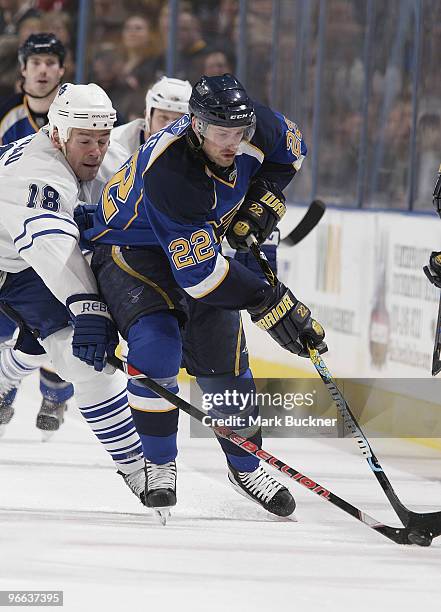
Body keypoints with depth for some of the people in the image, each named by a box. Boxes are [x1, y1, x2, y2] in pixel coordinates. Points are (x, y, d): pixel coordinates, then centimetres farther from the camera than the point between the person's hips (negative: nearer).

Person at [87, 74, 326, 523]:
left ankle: (245, 466, 23)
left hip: (199, 244, 6)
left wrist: (263, 200, -9)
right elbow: (198, 273, -39)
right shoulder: (169, 174, -40)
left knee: (223, 359, 4)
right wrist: (269, 304, -37)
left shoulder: (254, 128, -21)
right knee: (157, 344, -27)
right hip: (129, 247, -6)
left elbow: (291, 148, 6)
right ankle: (158, 466, -9)